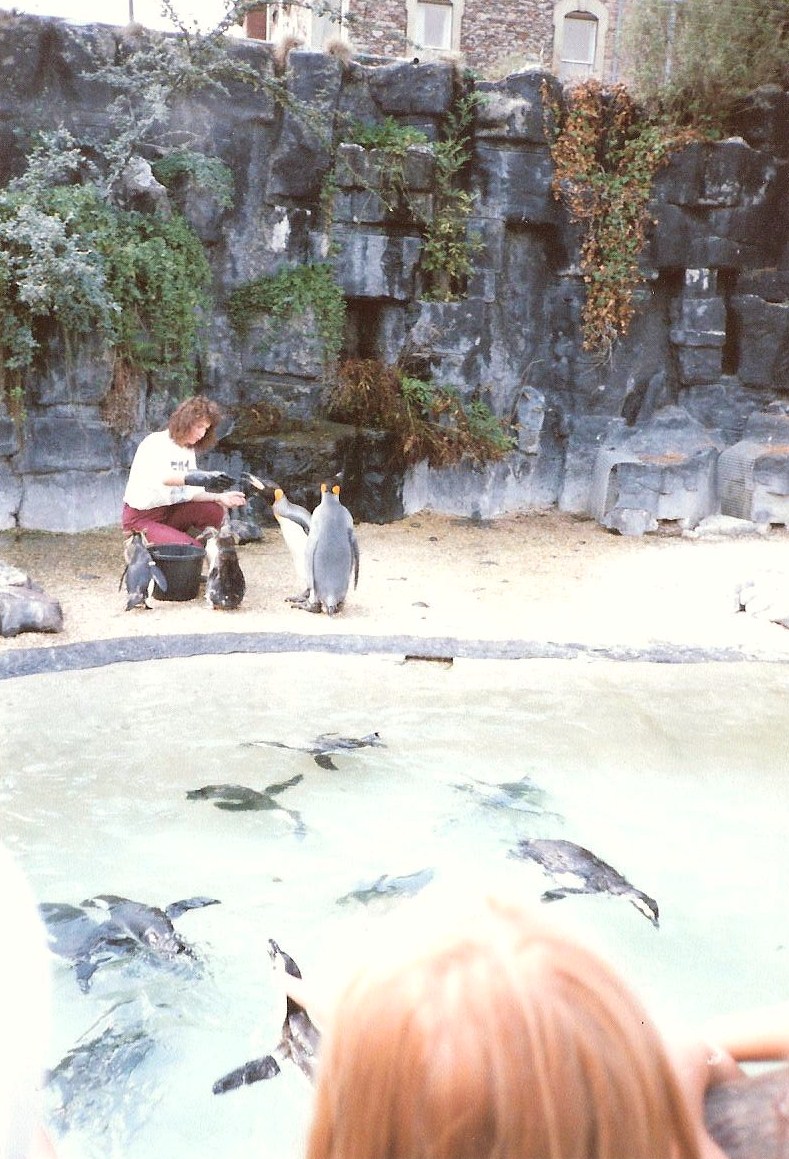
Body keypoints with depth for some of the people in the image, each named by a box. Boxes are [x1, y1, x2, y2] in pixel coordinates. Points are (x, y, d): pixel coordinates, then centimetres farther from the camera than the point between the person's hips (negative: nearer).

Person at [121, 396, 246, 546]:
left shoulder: (189, 450, 8)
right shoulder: (155, 443, -16)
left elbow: (191, 493, 0)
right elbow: (162, 476, -39)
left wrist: (220, 497, -17)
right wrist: (198, 478, -55)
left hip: (169, 512, 8)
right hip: (140, 518, -8)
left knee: (214, 510, -10)